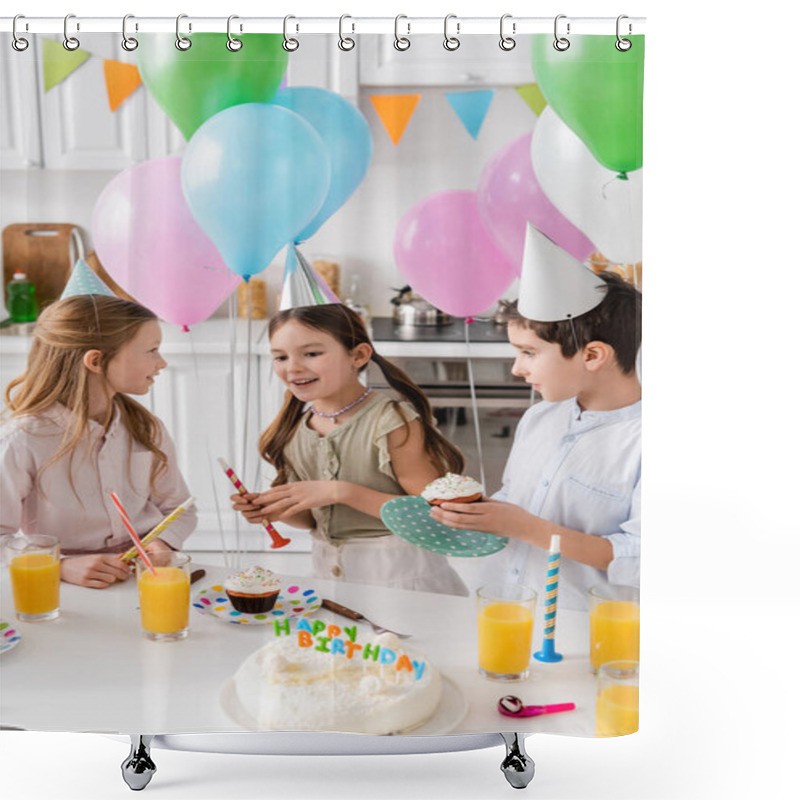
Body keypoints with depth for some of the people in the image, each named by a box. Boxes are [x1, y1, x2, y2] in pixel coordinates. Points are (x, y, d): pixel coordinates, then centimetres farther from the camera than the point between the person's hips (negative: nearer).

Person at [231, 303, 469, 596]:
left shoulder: (394, 421, -16)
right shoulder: (294, 428, 3)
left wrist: (341, 491, -22)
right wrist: (276, 511, -8)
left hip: (398, 572, -5)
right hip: (329, 570, 5)